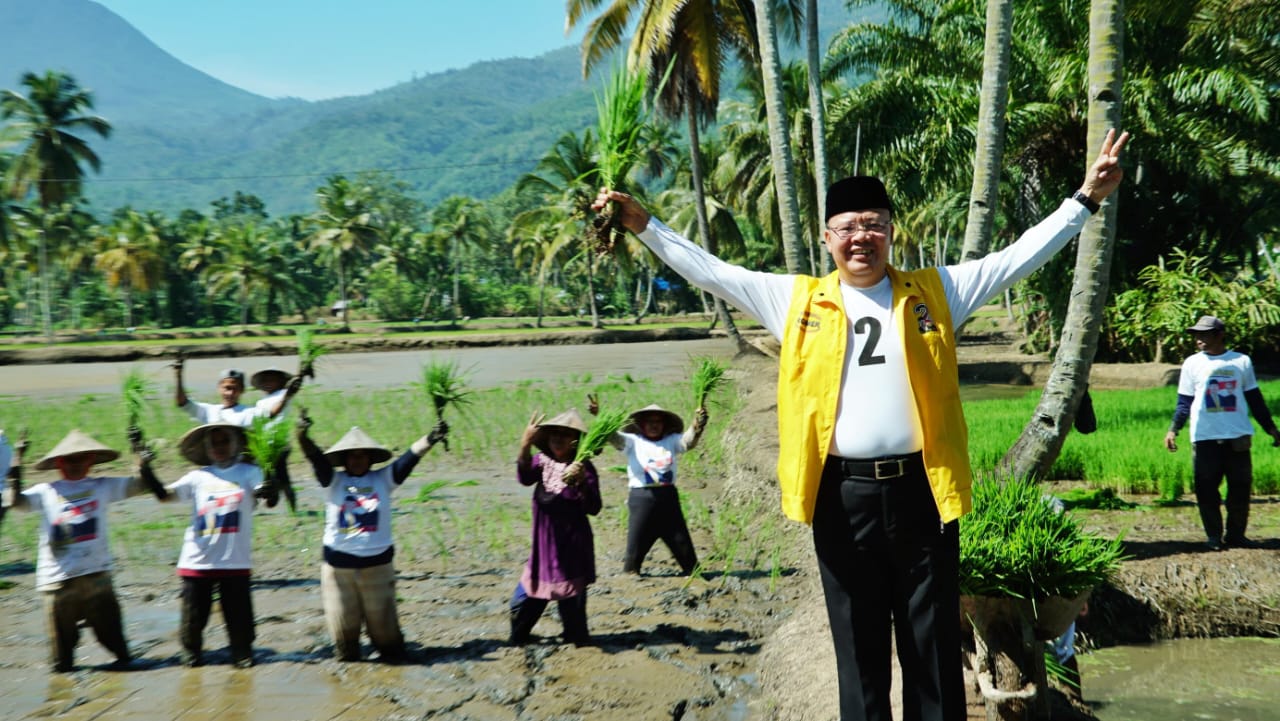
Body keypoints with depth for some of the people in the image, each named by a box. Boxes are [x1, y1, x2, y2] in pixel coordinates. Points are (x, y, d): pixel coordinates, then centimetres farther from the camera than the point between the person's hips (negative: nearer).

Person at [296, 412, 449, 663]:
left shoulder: (384, 478, 1)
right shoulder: (333, 480, 1)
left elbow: (410, 457, -13)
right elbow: (315, 456, -15)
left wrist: (430, 439, -31)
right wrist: (302, 436, -35)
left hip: (377, 562, 0)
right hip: (338, 564, 0)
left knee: (382, 620, 10)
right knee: (343, 622, 11)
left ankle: (392, 656, 28)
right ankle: (346, 660, 29)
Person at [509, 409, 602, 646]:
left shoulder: (583, 468, -9)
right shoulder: (541, 461, 1)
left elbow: (593, 509, -16)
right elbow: (524, 478, -21)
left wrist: (582, 482, -33)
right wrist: (525, 445, -38)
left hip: (572, 548, -4)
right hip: (543, 546, 4)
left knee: (572, 606, -1)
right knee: (522, 603, 10)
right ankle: (517, 642, 31)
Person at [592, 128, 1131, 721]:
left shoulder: (933, 292, 6)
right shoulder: (797, 300, 6)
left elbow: (1018, 257, 6)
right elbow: (709, 271, 6)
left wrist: (1085, 199, 0)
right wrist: (644, 225, 0)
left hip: (921, 490, 0)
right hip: (843, 495, 0)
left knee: (934, 648, 9)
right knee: (858, 646, 11)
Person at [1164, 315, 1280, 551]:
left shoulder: (1241, 361, 6)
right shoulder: (1192, 364, 5)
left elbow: (1255, 399, 14)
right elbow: (1184, 403, 6)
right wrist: (1173, 429, -5)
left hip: (1238, 435, 1)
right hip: (1204, 437, -1)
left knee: (1241, 486, 3)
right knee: (1206, 488, -2)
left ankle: (1236, 534, 15)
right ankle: (1214, 536, 8)